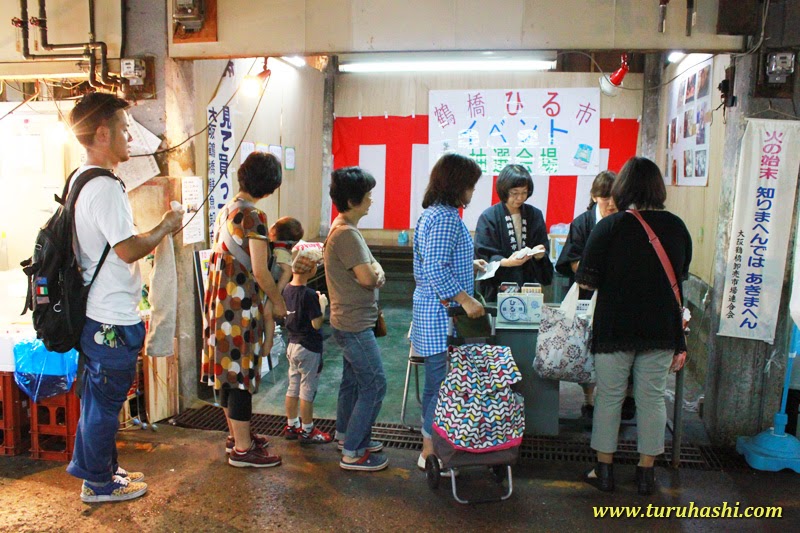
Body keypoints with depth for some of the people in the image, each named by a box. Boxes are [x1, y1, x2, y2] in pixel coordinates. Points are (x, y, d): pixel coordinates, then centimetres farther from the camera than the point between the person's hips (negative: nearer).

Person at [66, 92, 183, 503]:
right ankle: (99, 483, 24)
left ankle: (100, 469, 38)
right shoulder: (104, 187, -21)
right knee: (105, 402, 6)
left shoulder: (81, 180, 11)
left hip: (96, 312, 10)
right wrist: (166, 227, -11)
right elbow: (128, 249, -25)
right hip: (113, 319, -10)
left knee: (99, 398, 22)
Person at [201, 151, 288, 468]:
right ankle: (243, 448, 9)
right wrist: (278, 301, -5)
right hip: (241, 307, -9)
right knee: (242, 371, -1)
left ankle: (236, 435, 31)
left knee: (228, 369, 16)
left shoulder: (227, 210, 10)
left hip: (220, 301, 9)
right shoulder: (253, 216, -16)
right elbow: (260, 271, -18)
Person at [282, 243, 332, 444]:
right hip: (309, 348, -8)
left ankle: (291, 426, 29)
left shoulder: (287, 290, 0)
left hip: (292, 345, 8)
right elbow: (316, 324, -21)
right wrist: (322, 305, -7)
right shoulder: (310, 295, -23)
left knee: (293, 387, 17)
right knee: (308, 390, 4)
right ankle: (307, 431, 15)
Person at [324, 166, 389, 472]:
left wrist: (374, 273, -4)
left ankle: (346, 435, 37)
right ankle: (352, 453, 4)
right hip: (354, 325, -10)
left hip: (351, 322, 11)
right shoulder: (347, 233, -22)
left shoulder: (343, 228, 11)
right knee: (374, 386, -5)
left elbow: (365, 271, 17)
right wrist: (378, 271, -5)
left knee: (353, 380, 21)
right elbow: (367, 278, -26)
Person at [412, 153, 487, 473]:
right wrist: (466, 299, -24)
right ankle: (431, 452, 10)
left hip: (432, 309, 11)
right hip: (442, 314, -11)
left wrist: (469, 265, 25)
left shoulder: (433, 213, 14)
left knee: (436, 382, 19)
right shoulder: (446, 218, -19)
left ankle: (431, 441, 32)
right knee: (443, 383, -1)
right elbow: (436, 270, -26)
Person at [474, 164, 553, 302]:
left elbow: (543, 252, 11)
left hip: (529, 285, 4)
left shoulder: (535, 215, 9)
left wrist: (539, 255, -12)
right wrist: (506, 262, -26)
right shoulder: (488, 217, -5)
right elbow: (483, 256, -9)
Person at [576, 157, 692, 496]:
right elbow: (681, 276, 13)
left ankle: (604, 470, 20)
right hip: (662, 328, 3)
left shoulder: (610, 226, -13)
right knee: (652, 398, 12)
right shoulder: (676, 227, 0)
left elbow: (586, 281, -12)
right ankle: (646, 473, 23)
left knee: (609, 397, 10)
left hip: (615, 328, -3)